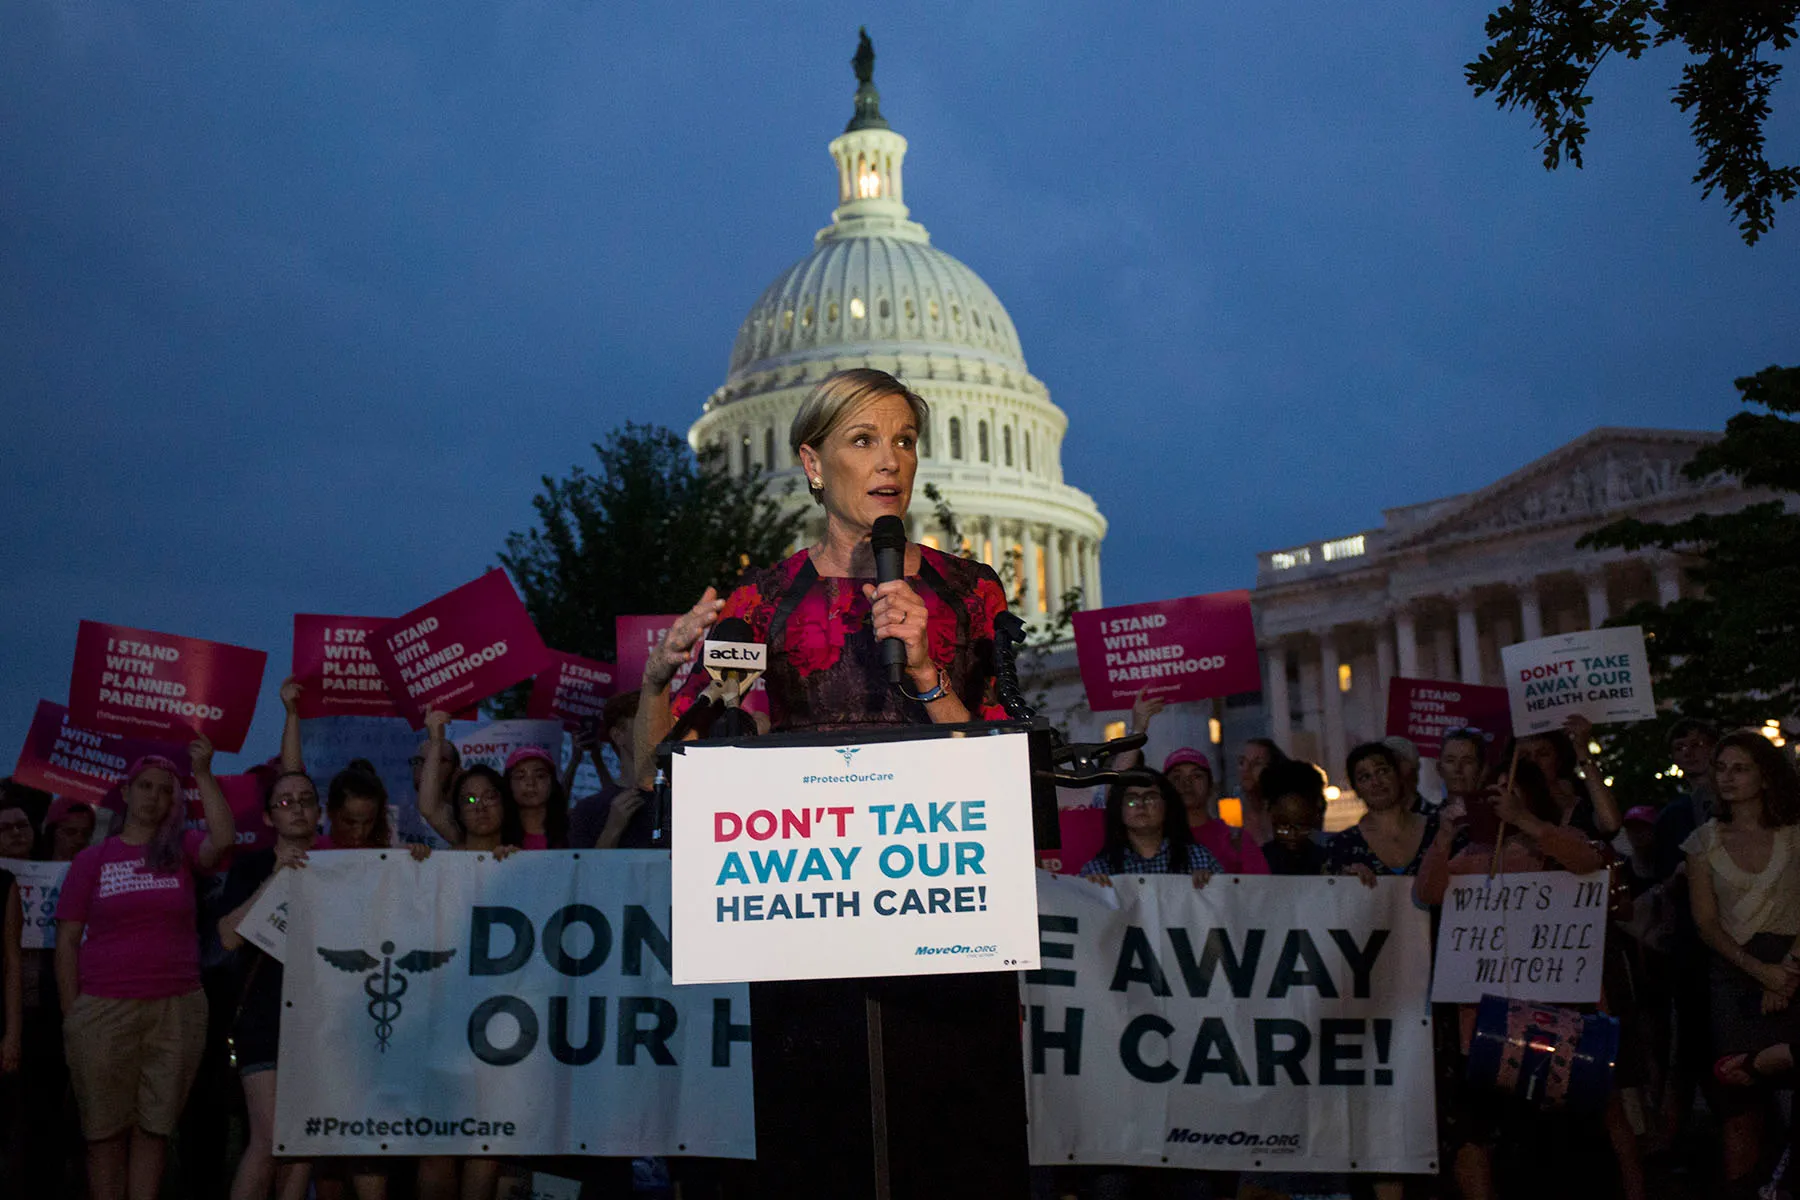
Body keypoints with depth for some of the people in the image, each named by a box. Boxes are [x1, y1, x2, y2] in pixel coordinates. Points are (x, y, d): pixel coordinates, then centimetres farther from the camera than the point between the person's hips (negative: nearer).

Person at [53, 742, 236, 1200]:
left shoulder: (182, 849, 8)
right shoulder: (91, 860, 8)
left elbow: (223, 840, -15)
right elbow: (67, 943, 6)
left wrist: (203, 774, -14)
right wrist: (71, 1017, 1)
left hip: (178, 1009, 0)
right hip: (104, 1009, 0)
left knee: (153, 1129, 4)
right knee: (105, 1132, 3)